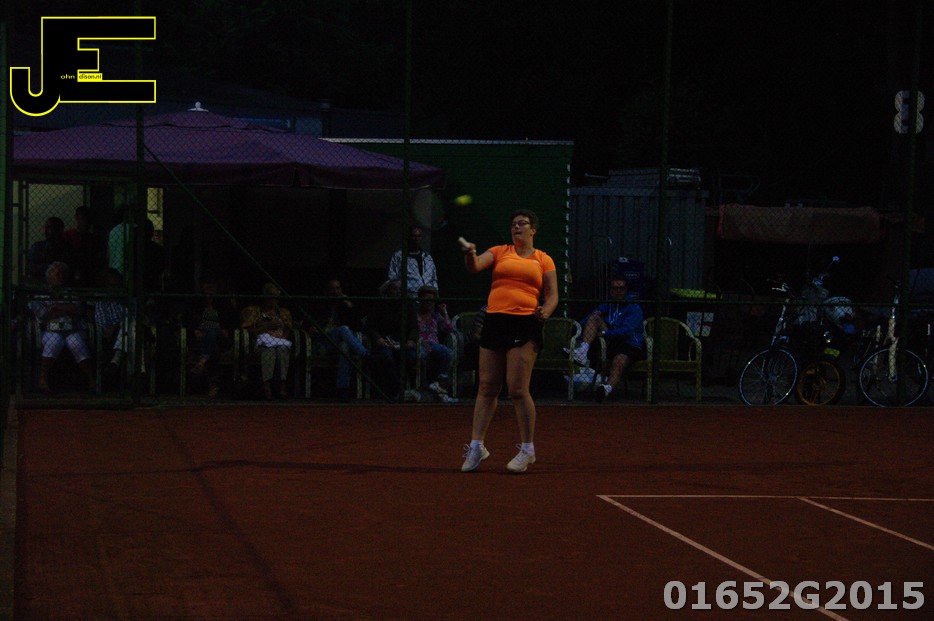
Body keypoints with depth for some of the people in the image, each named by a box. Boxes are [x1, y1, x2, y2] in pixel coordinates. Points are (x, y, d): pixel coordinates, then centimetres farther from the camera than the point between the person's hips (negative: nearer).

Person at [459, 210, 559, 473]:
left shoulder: (544, 260, 9)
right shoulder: (499, 252, 13)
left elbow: (552, 295, 7)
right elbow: (475, 267, -2)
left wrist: (545, 312, -13)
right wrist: (470, 254, -24)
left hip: (525, 325, -3)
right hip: (495, 321, 3)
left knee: (518, 390, -8)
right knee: (487, 388, 6)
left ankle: (527, 449, 3)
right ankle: (476, 445, 13)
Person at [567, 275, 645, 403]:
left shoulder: (634, 307, 2)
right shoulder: (605, 307, 20)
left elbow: (627, 330, -15)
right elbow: (582, 324, 22)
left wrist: (605, 334, -20)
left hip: (630, 345, -5)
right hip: (609, 344, 5)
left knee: (619, 360, -38)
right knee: (594, 317, -10)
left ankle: (607, 387, -70)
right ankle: (582, 351, -33)